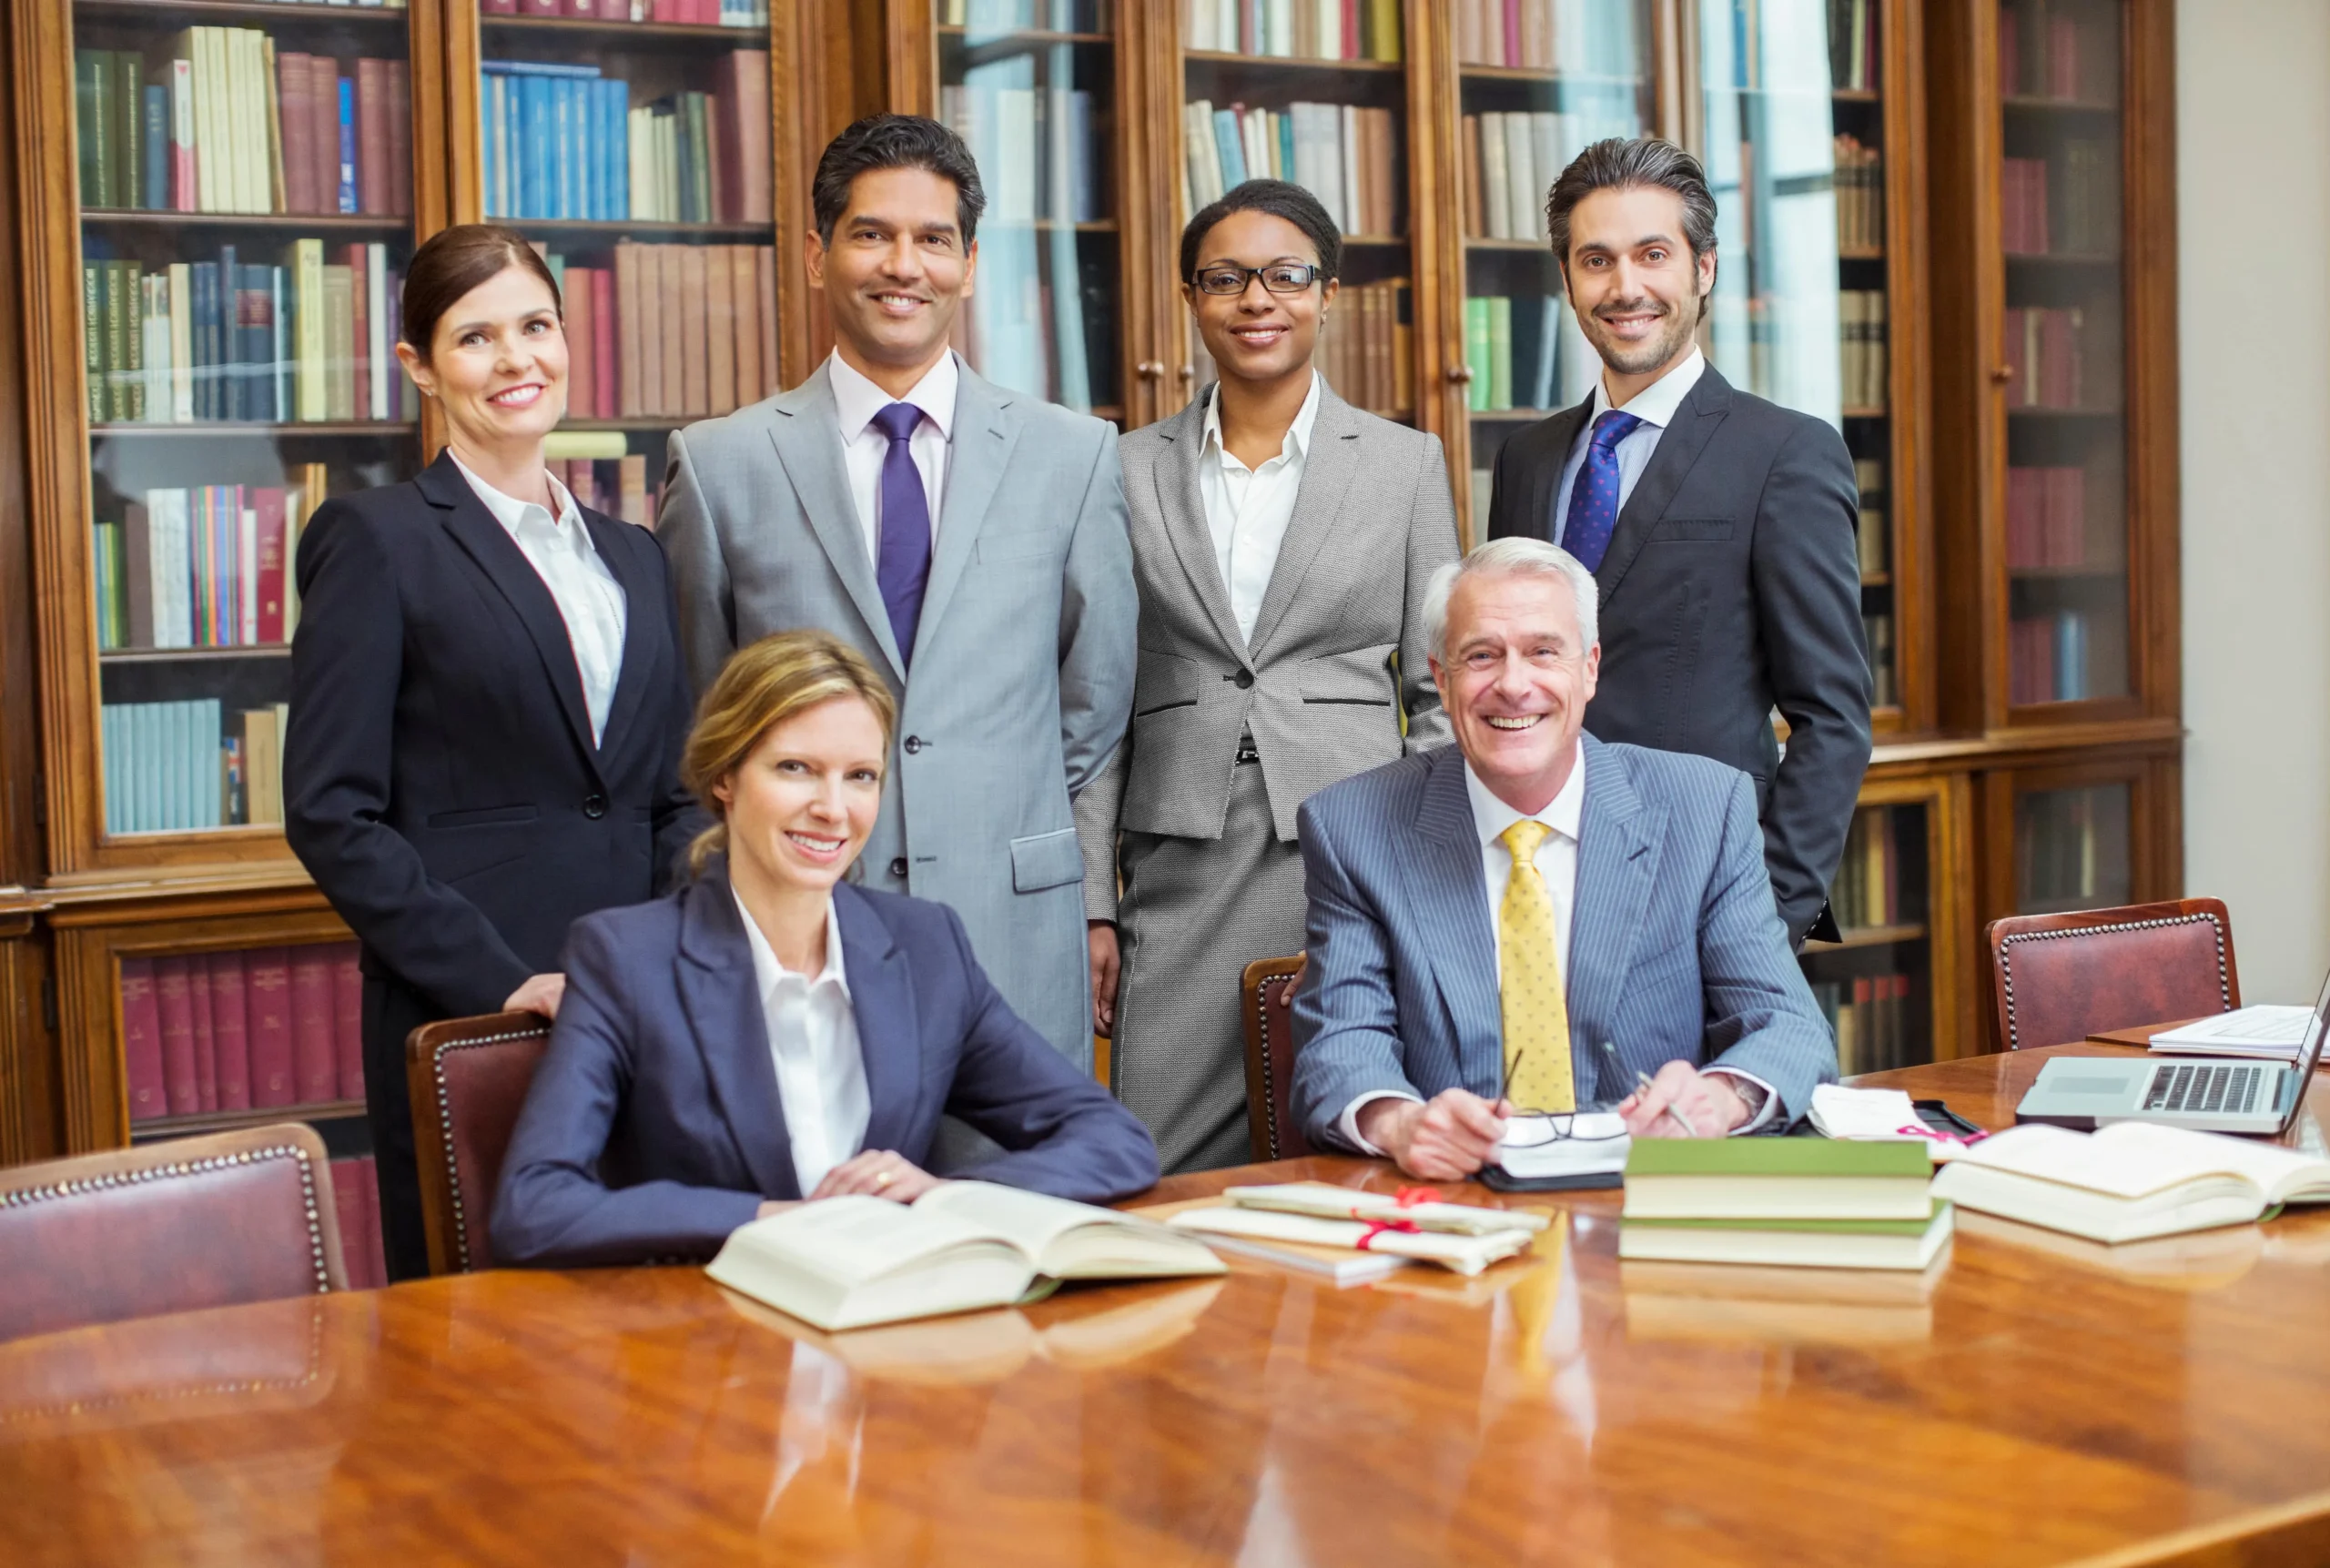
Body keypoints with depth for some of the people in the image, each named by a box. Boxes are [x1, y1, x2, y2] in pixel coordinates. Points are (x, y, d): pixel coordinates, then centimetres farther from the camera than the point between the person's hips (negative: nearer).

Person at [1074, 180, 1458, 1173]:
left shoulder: (1406, 463, 6)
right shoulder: (1131, 470, 8)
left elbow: (1440, 693, 6)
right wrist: (1092, 905, 4)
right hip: (1183, 877, 1)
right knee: (1170, 1189, -1)